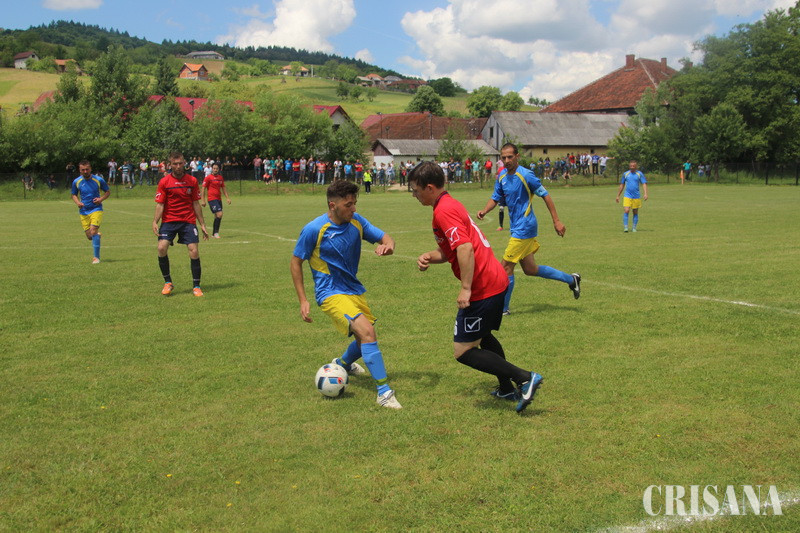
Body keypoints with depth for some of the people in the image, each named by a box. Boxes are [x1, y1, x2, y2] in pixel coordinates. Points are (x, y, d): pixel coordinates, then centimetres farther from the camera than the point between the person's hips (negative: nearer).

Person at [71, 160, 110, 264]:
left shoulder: (98, 180, -6)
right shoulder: (76, 182, 0)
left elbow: (108, 191, 6)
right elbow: (74, 195, 14)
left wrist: (101, 199, -13)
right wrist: (77, 202, -8)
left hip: (96, 209, -3)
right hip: (83, 211, 3)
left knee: (93, 231, -20)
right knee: (89, 236, 1)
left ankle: (96, 257, -15)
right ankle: (97, 234, 39)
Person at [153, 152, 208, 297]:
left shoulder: (192, 181, 3)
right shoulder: (164, 182, -2)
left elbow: (196, 204, 9)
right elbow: (160, 204, -3)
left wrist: (202, 225, 9)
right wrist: (155, 222, -16)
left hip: (188, 221, 1)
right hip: (169, 221, -1)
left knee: (194, 251, -10)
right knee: (162, 248, -18)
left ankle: (196, 286, 3)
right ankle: (168, 283, 1)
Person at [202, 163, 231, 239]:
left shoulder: (221, 177, 13)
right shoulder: (208, 178, -5)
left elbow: (223, 188, 21)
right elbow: (203, 189, -4)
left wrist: (227, 198, 15)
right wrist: (203, 201, -9)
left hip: (219, 199, 7)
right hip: (212, 199, -7)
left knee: (217, 216, 8)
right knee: (219, 214, -18)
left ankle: (214, 233, 19)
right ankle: (216, 232, -9)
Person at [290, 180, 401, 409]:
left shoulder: (356, 222, -2)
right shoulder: (314, 229, -16)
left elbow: (385, 237, 0)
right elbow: (296, 261, -6)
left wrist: (387, 245, -26)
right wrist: (303, 300, -8)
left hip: (354, 289, 7)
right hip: (331, 294, -7)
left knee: (366, 339, 17)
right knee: (366, 331, -24)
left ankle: (342, 364, 51)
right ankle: (384, 392, -19)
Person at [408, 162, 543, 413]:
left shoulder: (444, 211, -16)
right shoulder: (450, 204, 17)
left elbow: (465, 249, -27)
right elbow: (451, 250, 22)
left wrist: (466, 288, -27)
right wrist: (429, 257, 3)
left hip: (482, 288, -11)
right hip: (497, 280, 11)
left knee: (463, 351, -4)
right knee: (483, 336, 30)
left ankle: (524, 378, -7)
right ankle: (507, 389, 39)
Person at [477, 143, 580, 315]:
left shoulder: (526, 175, -15)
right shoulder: (502, 177, 7)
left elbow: (545, 195, -11)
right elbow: (495, 198, 14)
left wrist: (556, 221, -13)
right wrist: (484, 211, -7)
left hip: (524, 228, -8)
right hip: (516, 228, 8)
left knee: (506, 267, -6)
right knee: (530, 269, 15)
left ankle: (502, 308, 8)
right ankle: (571, 279, 30)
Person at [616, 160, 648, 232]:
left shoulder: (639, 174, 2)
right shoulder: (625, 174, 7)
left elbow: (644, 184, -2)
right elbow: (622, 185, 15)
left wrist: (645, 193, -17)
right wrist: (618, 195, 15)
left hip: (636, 196, 0)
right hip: (627, 196, 0)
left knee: (635, 212, 6)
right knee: (626, 211, -14)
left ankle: (634, 228, 16)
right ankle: (625, 227, -9)